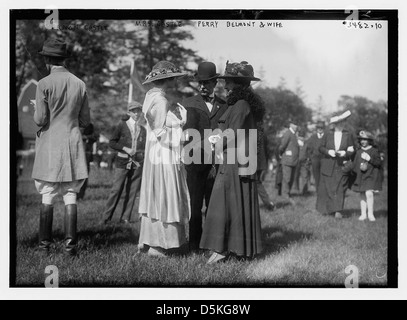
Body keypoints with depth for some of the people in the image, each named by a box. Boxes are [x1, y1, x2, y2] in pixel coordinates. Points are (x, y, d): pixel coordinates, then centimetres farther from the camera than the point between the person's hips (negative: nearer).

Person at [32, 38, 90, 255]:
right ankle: (70, 243, 2)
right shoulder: (80, 84, 4)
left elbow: (40, 120, -9)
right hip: (73, 143, 3)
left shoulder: (44, 84, -8)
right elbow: (85, 121, 8)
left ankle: (45, 244, 11)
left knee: (47, 197, 5)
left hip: (50, 145, -2)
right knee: (70, 196, 4)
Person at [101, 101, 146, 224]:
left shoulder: (143, 130, 13)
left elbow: (145, 148, 22)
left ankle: (125, 218, 9)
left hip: (137, 164, 4)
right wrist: (125, 149, -10)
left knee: (132, 191, 2)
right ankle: (106, 217, 0)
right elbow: (111, 142, 2)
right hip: (123, 162, -3)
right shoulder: (122, 126, 3)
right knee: (116, 189, -7)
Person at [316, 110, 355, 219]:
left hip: (342, 166, 0)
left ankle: (338, 211, -9)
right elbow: (321, 148, 5)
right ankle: (325, 209, 22)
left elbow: (352, 150, 5)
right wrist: (328, 152, -14)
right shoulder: (327, 135, 3)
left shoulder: (348, 135, 4)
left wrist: (345, 153, -15)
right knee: (326, 188, 5)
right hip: (328, 166, 0)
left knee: (340, 188, -7)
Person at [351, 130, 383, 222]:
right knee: (362, 195, 6)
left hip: (371, 176, -4)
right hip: (360, 176, 4)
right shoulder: (359, 152, 10)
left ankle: (370, 214, -7)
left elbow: (379, 163, -7)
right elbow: (355, 164, 15)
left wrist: (369, 158, -16)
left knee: (369, 193, -17)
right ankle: (363, 214, 14)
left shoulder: (374, 151, -1)